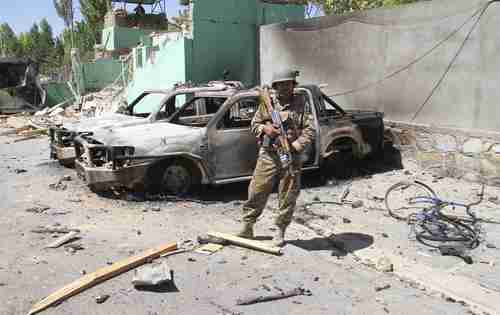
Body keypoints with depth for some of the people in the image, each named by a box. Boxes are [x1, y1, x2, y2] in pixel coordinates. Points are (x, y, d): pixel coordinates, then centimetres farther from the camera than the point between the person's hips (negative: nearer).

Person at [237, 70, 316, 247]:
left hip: (292, 157, 0)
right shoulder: (266, 103, 7)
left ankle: (280, 231, 21)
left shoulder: (300, 106, 3)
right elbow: (254, 124, 13)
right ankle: (247, 226, 15)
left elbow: (310, 130, -2)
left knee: (287, 197, 5)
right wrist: (264, 128, -9)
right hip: (268, 155, 1)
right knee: (256, 192, 0)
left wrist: (295, 146, -14)